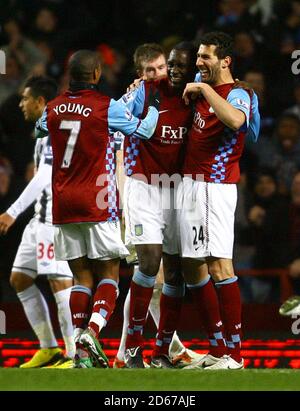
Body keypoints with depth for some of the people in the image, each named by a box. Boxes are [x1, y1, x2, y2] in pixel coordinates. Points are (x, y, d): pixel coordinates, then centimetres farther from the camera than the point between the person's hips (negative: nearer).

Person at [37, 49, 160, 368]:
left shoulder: (53, 108, 5)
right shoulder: (106, 107, -9)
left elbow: (41, 127, 28)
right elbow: (142, 130, 0)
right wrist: (153, 104, 18)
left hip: (63, 205, 4)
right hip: (97, 204, -4)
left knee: (82, 276, 9)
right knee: (109, 273, 4)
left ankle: (80, 349, 0)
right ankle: (92, 331, -19)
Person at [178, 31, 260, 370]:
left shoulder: (237, 94, -9)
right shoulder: (200, 85, 15)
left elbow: (235, 120, -34)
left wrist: (203, 89, -23)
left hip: (216, 187, -9)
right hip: (188, 185, 9)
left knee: (218, 266, -15)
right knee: (191, 268, 8)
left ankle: (234, 352, -14)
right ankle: (217, 347, 14)